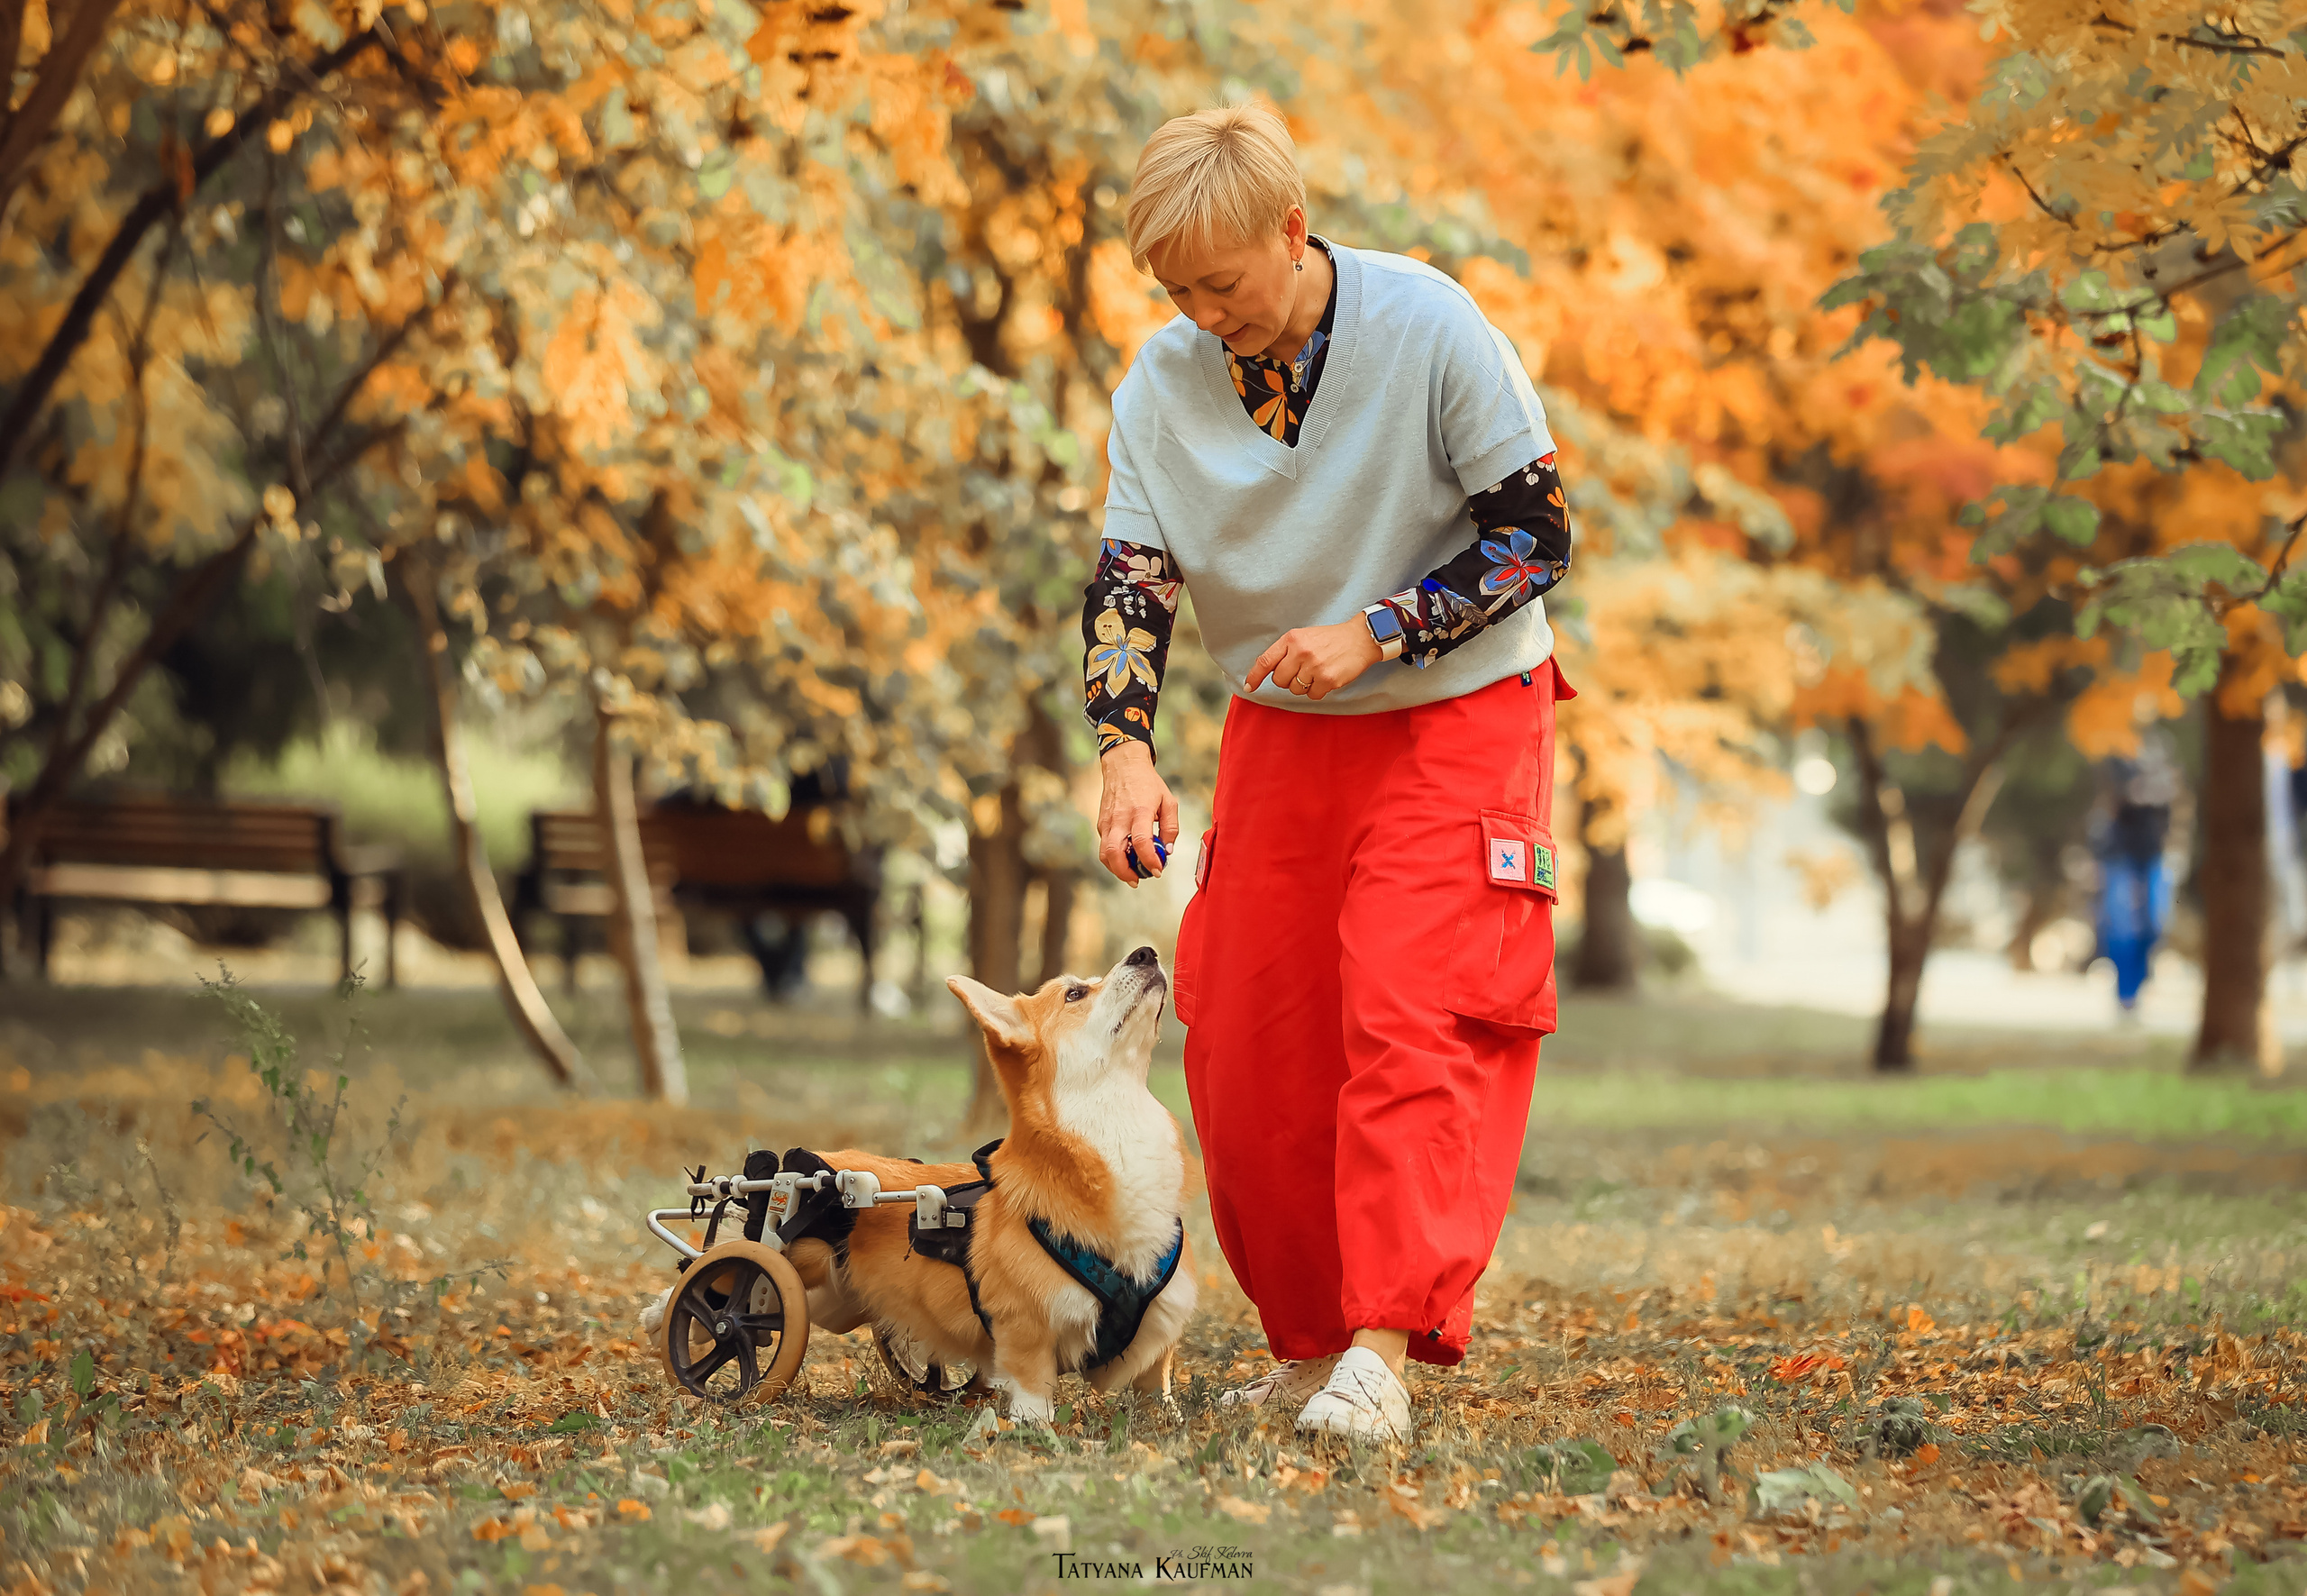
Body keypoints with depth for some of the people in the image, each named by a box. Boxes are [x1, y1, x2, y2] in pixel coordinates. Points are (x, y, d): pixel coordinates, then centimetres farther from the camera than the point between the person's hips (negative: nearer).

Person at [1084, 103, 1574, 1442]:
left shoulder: (1429, 328, -18)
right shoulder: (1163, 383, -5)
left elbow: (1539, 534, -13)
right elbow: (1132, 580, -4)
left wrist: (1375, 633, -23)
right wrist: (1128, 748, -21)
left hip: (1457, 717, -5)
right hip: (1280, 732, 5)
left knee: (1409, 1023, -18)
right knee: (1245, 1055, 3)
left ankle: (1383, 1350, -22)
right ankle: (1309, 1341, 15)